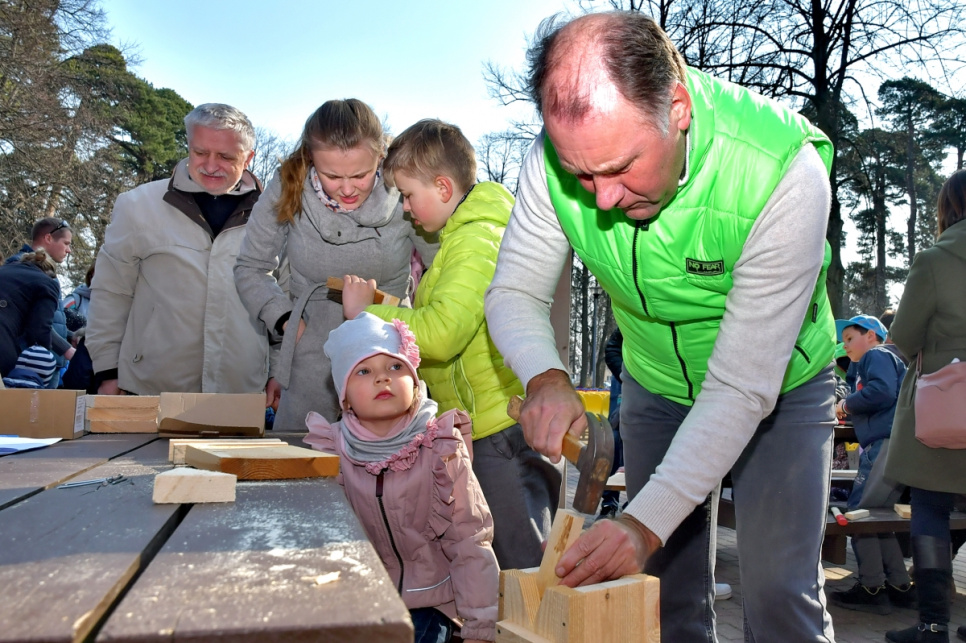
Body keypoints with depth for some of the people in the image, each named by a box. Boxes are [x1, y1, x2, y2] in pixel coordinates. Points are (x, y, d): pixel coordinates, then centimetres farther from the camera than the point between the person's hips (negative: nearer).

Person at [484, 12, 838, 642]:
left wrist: (648, 520, -38)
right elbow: (515, 291, -12)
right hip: (657, 388, 3)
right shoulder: (559, 157, -24)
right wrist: (545, 379, -34)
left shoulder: (784, 171, -34)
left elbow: (744, 384, -33)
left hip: (778, 389, -2)